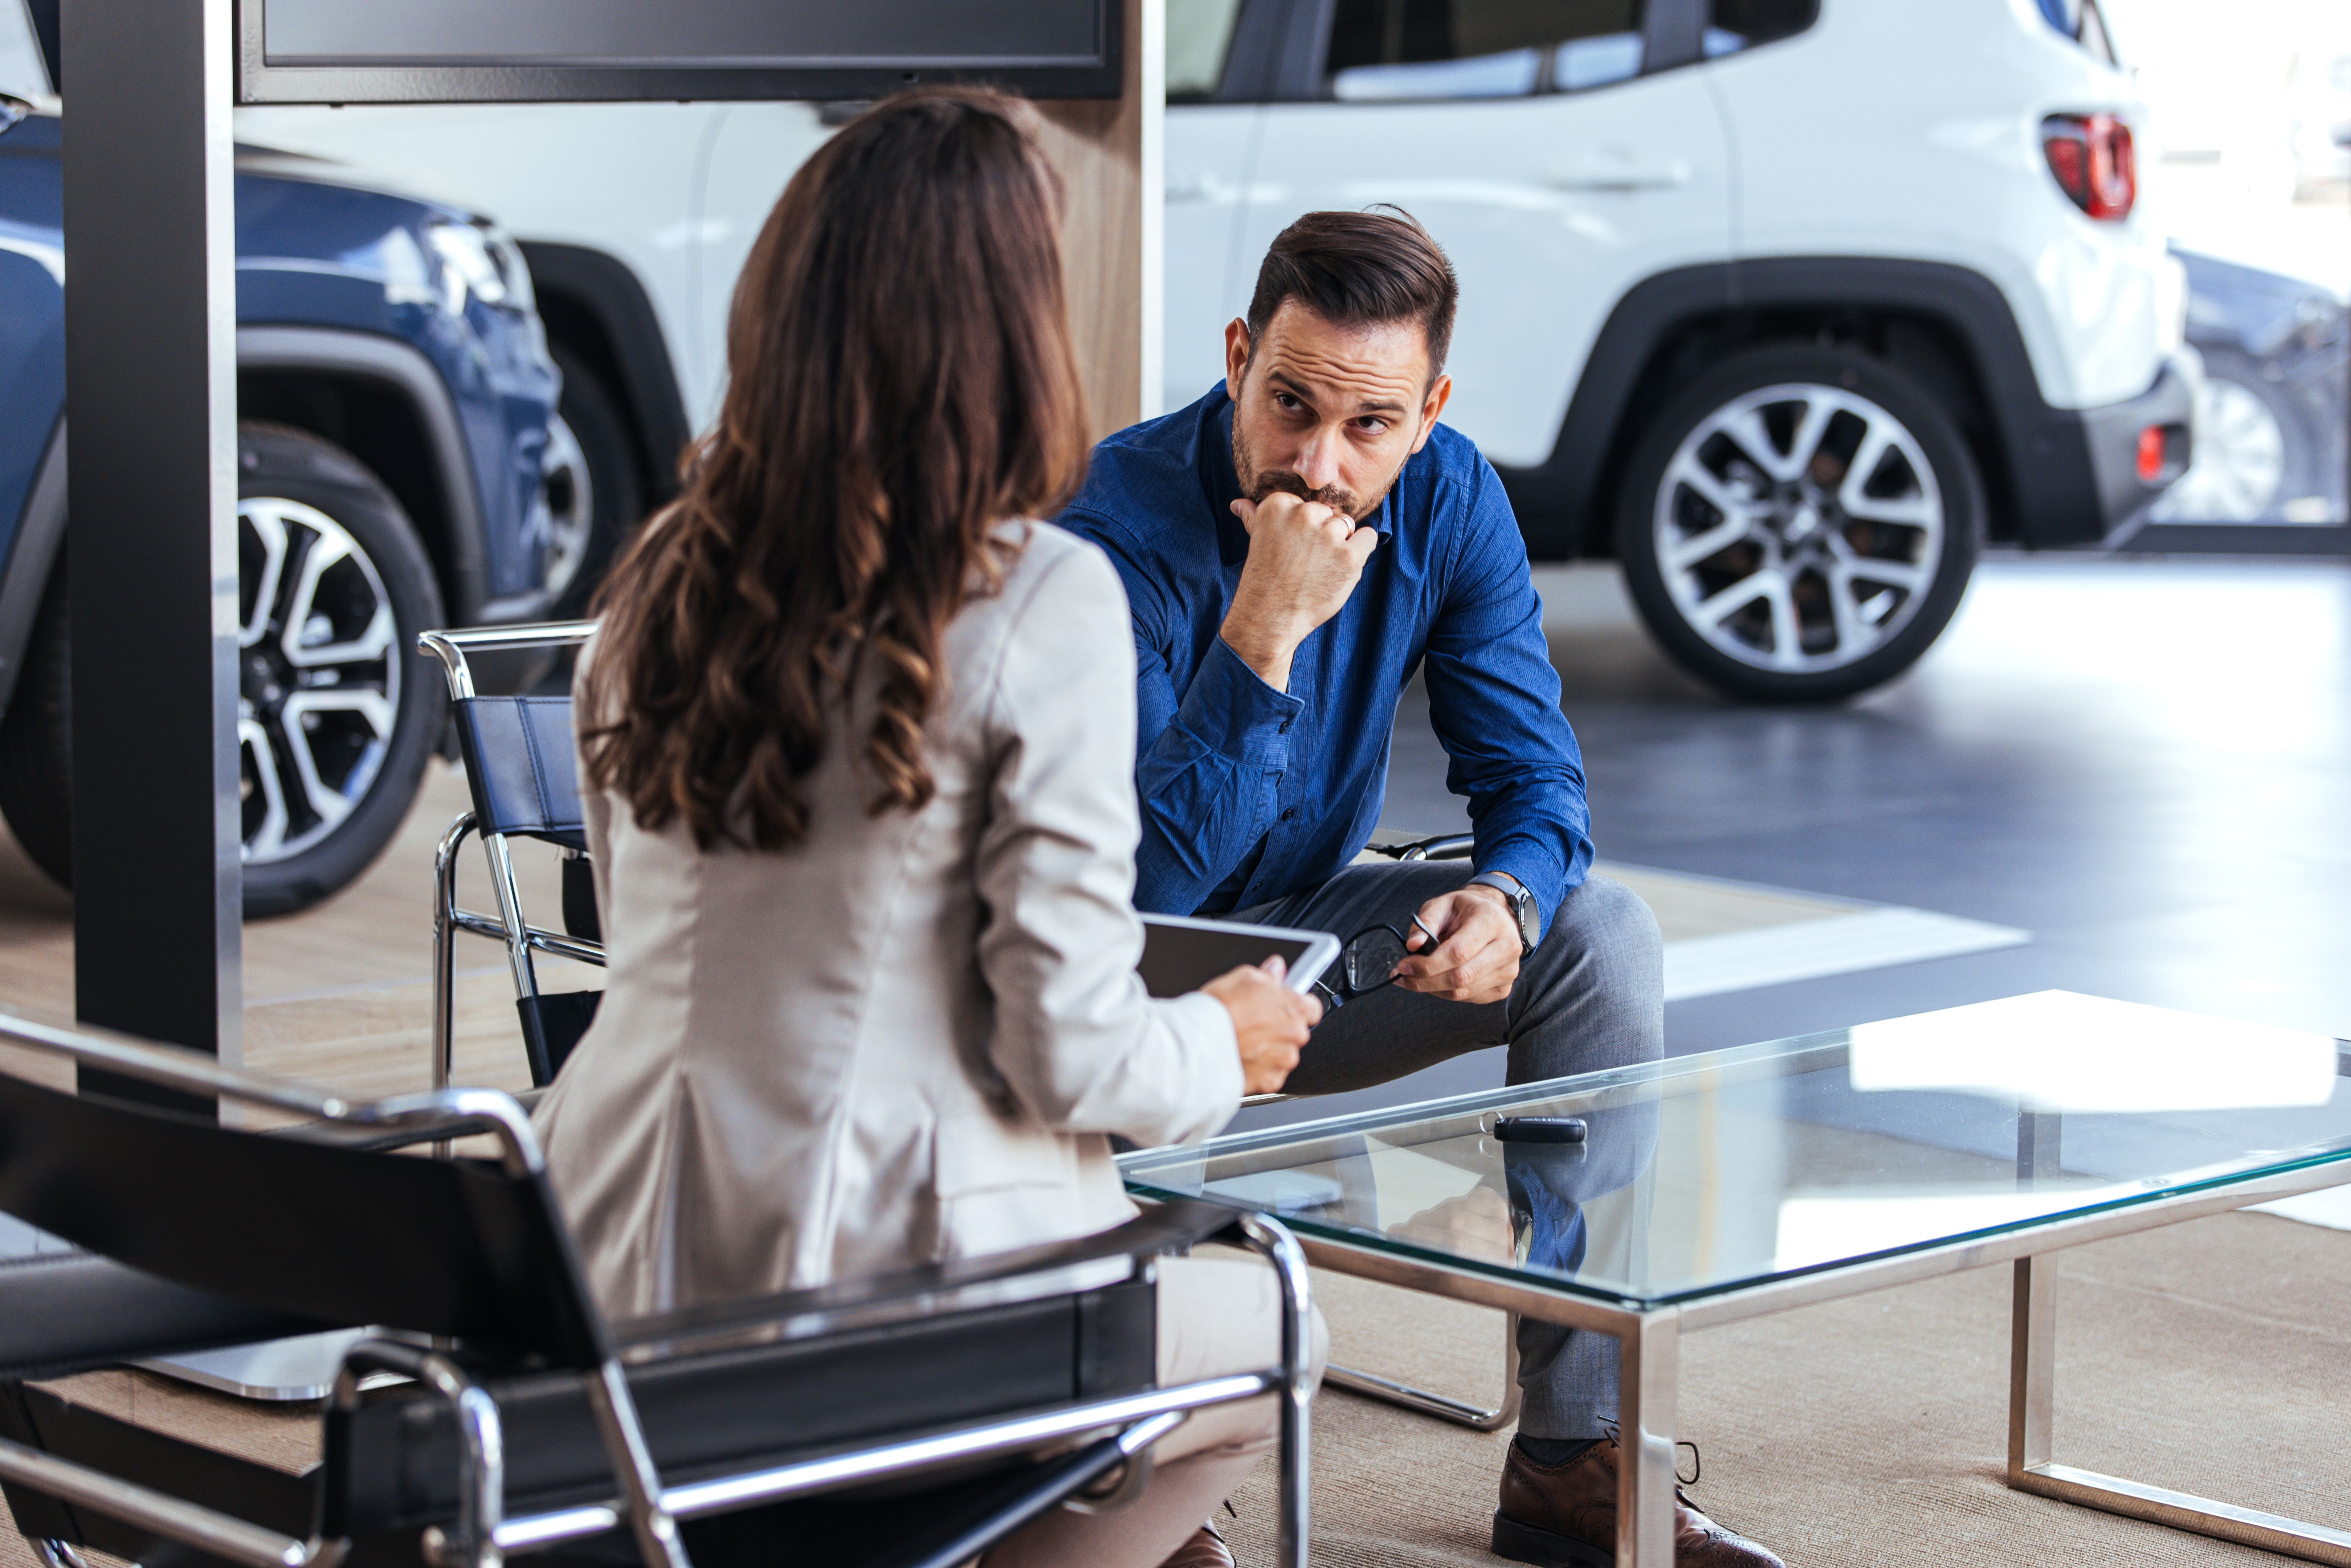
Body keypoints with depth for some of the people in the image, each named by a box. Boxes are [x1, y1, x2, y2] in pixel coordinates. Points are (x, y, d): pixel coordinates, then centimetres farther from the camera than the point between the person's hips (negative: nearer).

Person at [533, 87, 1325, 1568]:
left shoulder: (666, 573, 3)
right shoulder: (1042, 599, -15)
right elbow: (1070, 1048, -16)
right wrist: (1220, 1045, 7)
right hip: (887, 1291, -6)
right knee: (1268, 1330, 25)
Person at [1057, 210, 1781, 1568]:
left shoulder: (1449, 500, -11)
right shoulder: (1122, 532, -28)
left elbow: (1536, 778, -6)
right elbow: (1146, 881, -33)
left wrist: (1505, 899, -30)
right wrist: (1266, 628, -42)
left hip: (1305, 925, 5)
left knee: (1603, 933, -15)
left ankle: (1576, 1451, -11)